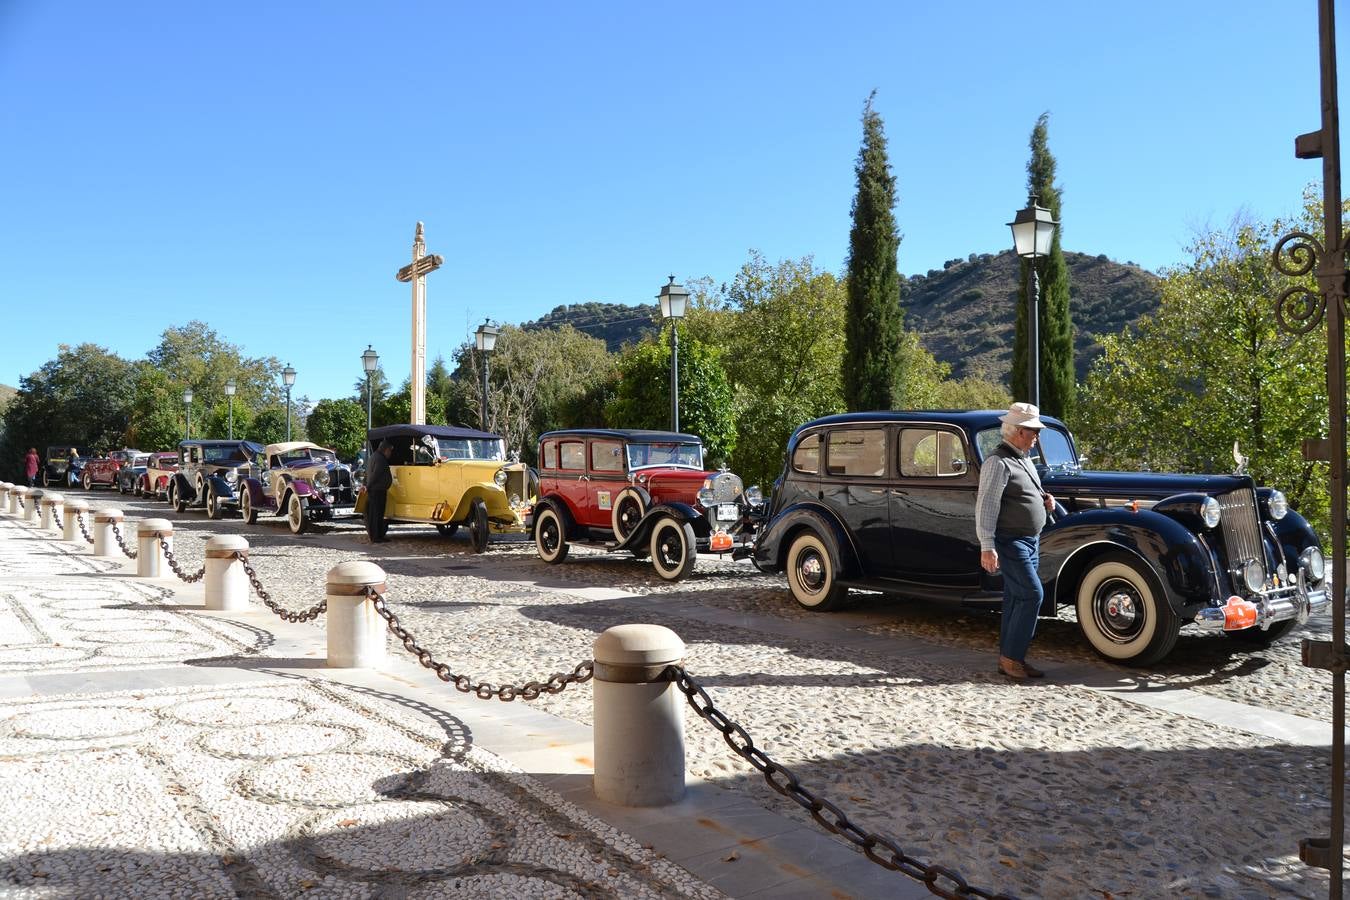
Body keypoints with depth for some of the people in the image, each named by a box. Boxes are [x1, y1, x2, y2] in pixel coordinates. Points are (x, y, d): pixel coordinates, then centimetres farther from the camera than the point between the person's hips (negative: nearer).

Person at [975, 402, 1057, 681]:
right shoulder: (999, 462, -16)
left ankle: (1010, 659, 17)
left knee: (1017, 599, 11)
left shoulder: (1023, 459, 13)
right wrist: (987, 548, -25)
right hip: (1011, 541, -9)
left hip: (1030, 541, 9)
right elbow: (986, 506, -21)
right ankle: (1011, 657, -4)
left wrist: (1045, 498, 7)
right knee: (1032, 595, -13)